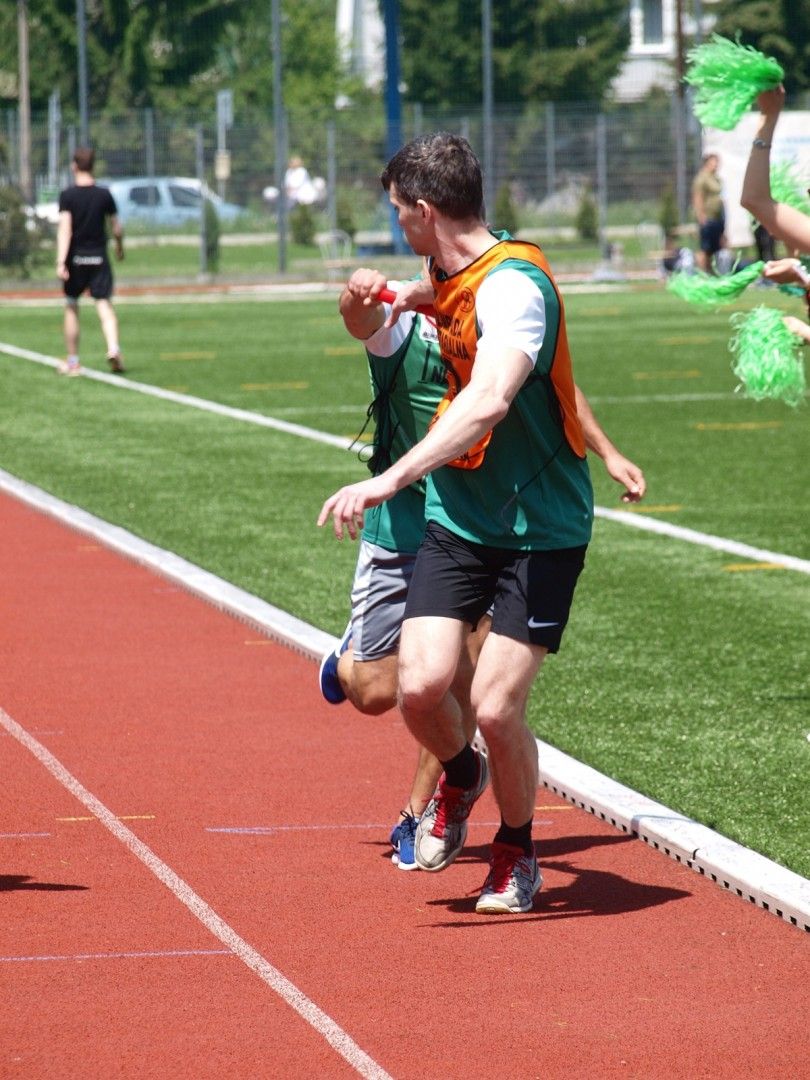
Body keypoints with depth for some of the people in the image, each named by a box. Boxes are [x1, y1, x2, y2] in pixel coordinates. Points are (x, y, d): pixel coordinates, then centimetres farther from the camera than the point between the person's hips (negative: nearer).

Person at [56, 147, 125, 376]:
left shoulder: (67, 196, -8)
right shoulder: (104, 195, -1)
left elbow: (64, 228, -17)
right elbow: (116, 228, 5)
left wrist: (60, 261, -21)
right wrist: (120, 246, 27)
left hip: (75, 259, -1)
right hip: (99, 258, 1)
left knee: (71, 308, 12)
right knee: (104, 305, -2)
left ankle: (72, 361, 16)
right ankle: (113, 348, -27)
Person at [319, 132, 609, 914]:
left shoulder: (513, 284, -22)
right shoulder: (449, 278, 4)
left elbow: (488, 403, -40)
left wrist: (389, 482, -47)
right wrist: (418, 296, 19)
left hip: (540, 530, -6)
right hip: (457, 518, 6)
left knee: (495, 707, -12)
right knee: (421, 687, -9)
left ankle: (517, 851, 16)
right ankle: (460, 777, 25)